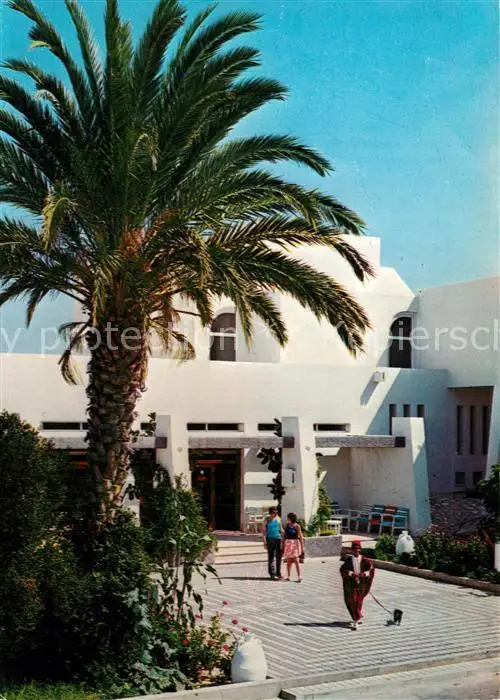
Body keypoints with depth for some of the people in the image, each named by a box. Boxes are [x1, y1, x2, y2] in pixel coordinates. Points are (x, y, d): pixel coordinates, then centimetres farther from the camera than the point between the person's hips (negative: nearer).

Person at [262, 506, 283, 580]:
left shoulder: (278, 519, 9)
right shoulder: (267, 520, -2)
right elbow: (263, 531, -2)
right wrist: (265, 542, -8)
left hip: (278, 539, 4)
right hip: (270, 539, -4)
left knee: (278, 557, 3)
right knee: (271, 557, -1)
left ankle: (278, 573, 11)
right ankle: (272, 574, 5)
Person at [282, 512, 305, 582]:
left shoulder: (297, 526, -9)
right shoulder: (287, 525, 6)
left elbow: (301, 537, -8)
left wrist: (302, 547, -10)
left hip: (295, 544, -4)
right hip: (288, 544, 4)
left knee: (296, 561, -8)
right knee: (289, 561, 7)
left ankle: (299, 577, -6)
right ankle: (288, 576, 13)